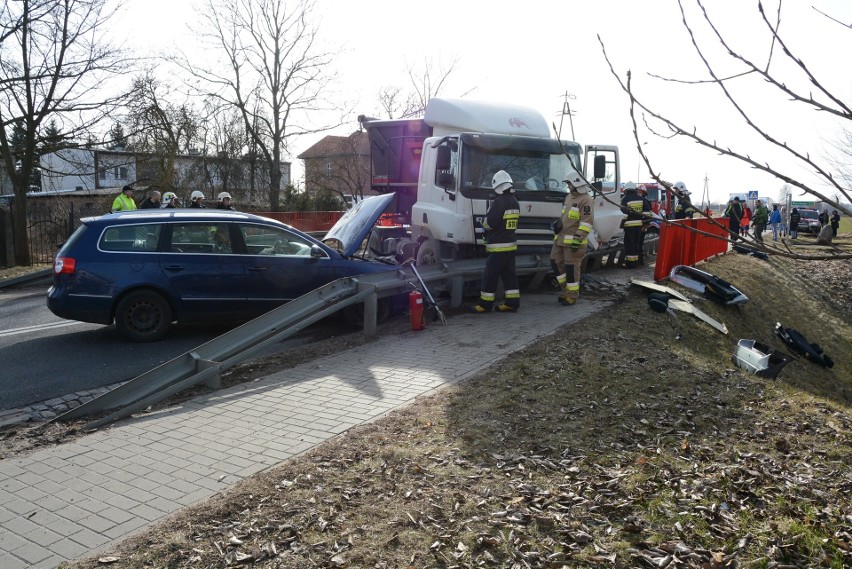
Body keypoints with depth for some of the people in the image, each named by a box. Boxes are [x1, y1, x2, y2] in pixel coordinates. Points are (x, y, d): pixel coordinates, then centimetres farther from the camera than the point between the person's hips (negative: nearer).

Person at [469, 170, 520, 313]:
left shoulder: (499, 202, -17)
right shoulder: (515, 202, 12)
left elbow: (489, 223, -21)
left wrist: (484, 221, 2)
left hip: (498, 246, -9)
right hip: (511, 244, 9)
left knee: (490, 275, -3)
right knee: (509, 274, 11)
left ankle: (485, 304, 2)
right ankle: (512, 303, 12)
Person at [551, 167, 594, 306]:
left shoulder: (586, 200, -13)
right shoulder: (569, 197, 16)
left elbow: (587, 222, -19)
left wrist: (578, 239, -23)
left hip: (574, 241, -9)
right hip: (561, 238, 9)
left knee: (571, 267, -4)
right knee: (556, 262, 10)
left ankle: (572, 296, 7)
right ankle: (566, 290, 22)